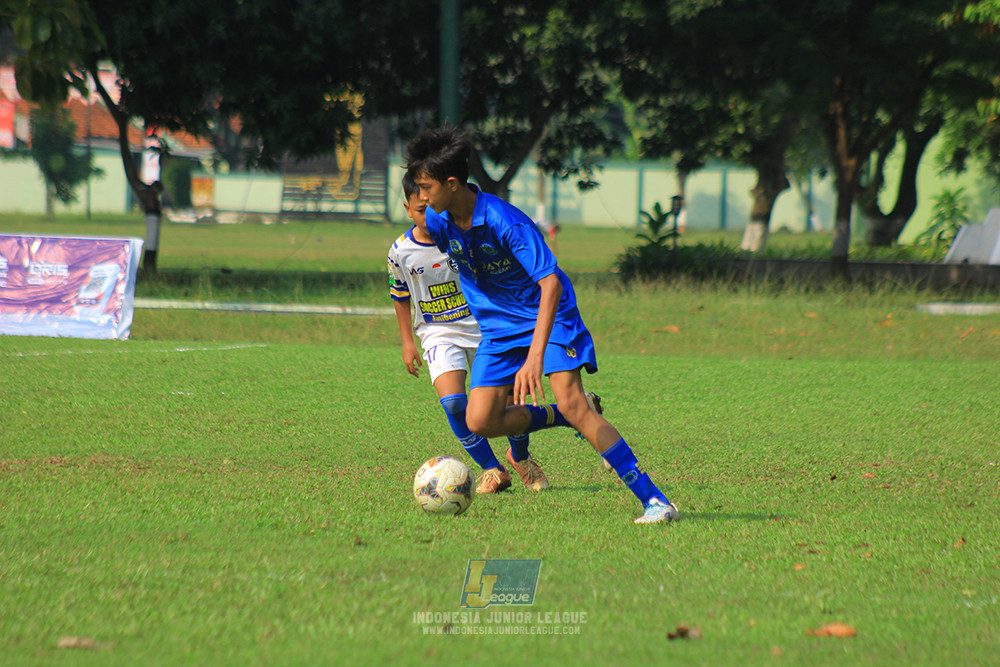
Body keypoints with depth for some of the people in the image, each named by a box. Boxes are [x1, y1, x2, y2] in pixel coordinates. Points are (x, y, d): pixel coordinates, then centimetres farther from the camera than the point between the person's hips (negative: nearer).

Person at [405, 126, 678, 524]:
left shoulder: (504, 222, -29)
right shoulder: (438, 221, -9)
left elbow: (550, 284, -35)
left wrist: (535, 357, -44)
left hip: (547, 316, -6)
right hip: (498, 326, 6)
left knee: (569, 401, -24)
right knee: (480, 421, -10)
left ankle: (652, 498, -23)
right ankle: (568, 418, 15)